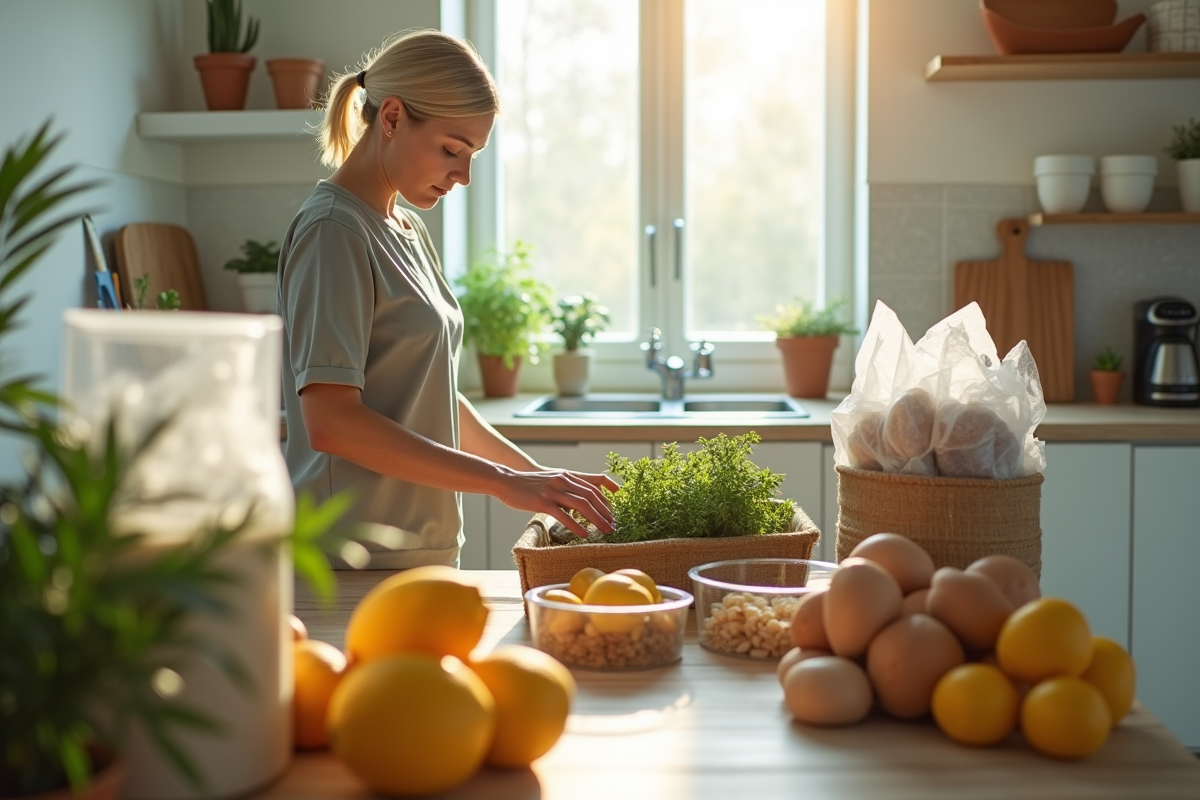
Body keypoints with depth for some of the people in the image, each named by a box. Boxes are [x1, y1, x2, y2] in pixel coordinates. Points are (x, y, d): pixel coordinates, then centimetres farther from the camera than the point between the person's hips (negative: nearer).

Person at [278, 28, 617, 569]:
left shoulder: (407, 231, 14)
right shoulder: (332, 231, -13)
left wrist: (542, 480, 7)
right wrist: (502, 482, -22)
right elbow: (331, 421, -22)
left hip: (421, 553, 8)